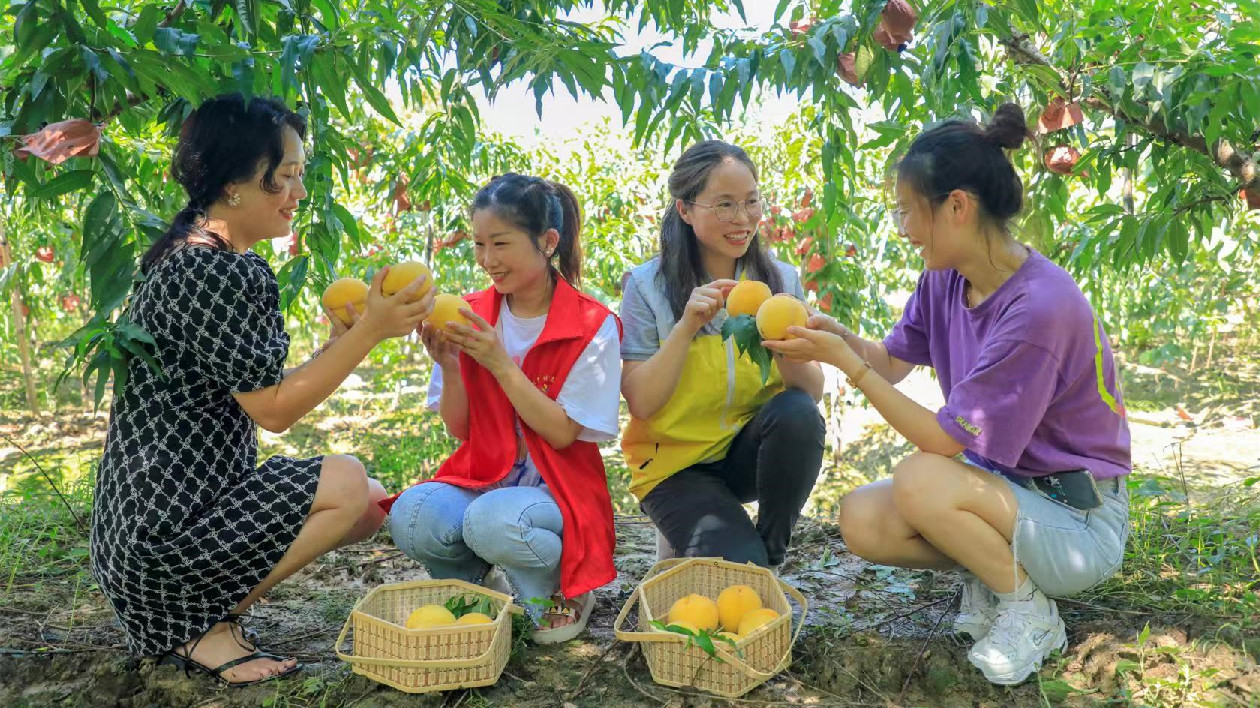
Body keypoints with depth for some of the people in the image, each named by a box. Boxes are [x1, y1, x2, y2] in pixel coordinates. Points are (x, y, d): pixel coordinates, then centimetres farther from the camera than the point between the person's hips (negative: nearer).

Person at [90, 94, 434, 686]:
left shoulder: (188, 257, 12)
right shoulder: (215, 270, -21)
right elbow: (272, 410, -19)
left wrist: (341, 336, 8)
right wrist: (369, 330, -17)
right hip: (164, 527, -10)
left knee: (374, 502, 9)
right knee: (346, 484, -17)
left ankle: (208, 606, 9)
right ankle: (204, 625, -5)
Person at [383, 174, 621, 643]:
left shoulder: (592, 326, -9)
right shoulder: (471, 317, 2)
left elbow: (562, 434, -13)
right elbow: (460, 428, 3)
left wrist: (500, 363, -22)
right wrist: (449, 365, -16)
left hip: (554, 490, -3)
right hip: (481, 479, 4)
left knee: (493, 520, -36)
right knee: (410, 515, -28)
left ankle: (562, 591, -2)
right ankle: (480, 584, 5)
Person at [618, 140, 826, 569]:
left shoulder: (781, 279, -1)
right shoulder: (647, 286, -9)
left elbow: (813, 392, -7)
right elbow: (640, 403, -14)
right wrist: (686, 327, -25)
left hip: (751, 451, 4)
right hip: (676, 462, -3)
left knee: (798, 415, -28)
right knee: (738, 566, -26)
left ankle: (771, 553, -5)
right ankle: (684, 538, 9)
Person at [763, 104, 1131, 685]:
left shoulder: (1040, 309, -29)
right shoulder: (946, 278, -4)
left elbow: (944, 441, -26)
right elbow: (891, 362, 5)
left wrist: (847, 363, -25)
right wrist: (837, 337, -15)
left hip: (1081, 522, -7)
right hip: (1005, 485, 7)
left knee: (919, 480, -31)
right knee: (861, 519, -14)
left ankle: (1030, 610, -6)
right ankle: (991, 570, 9)